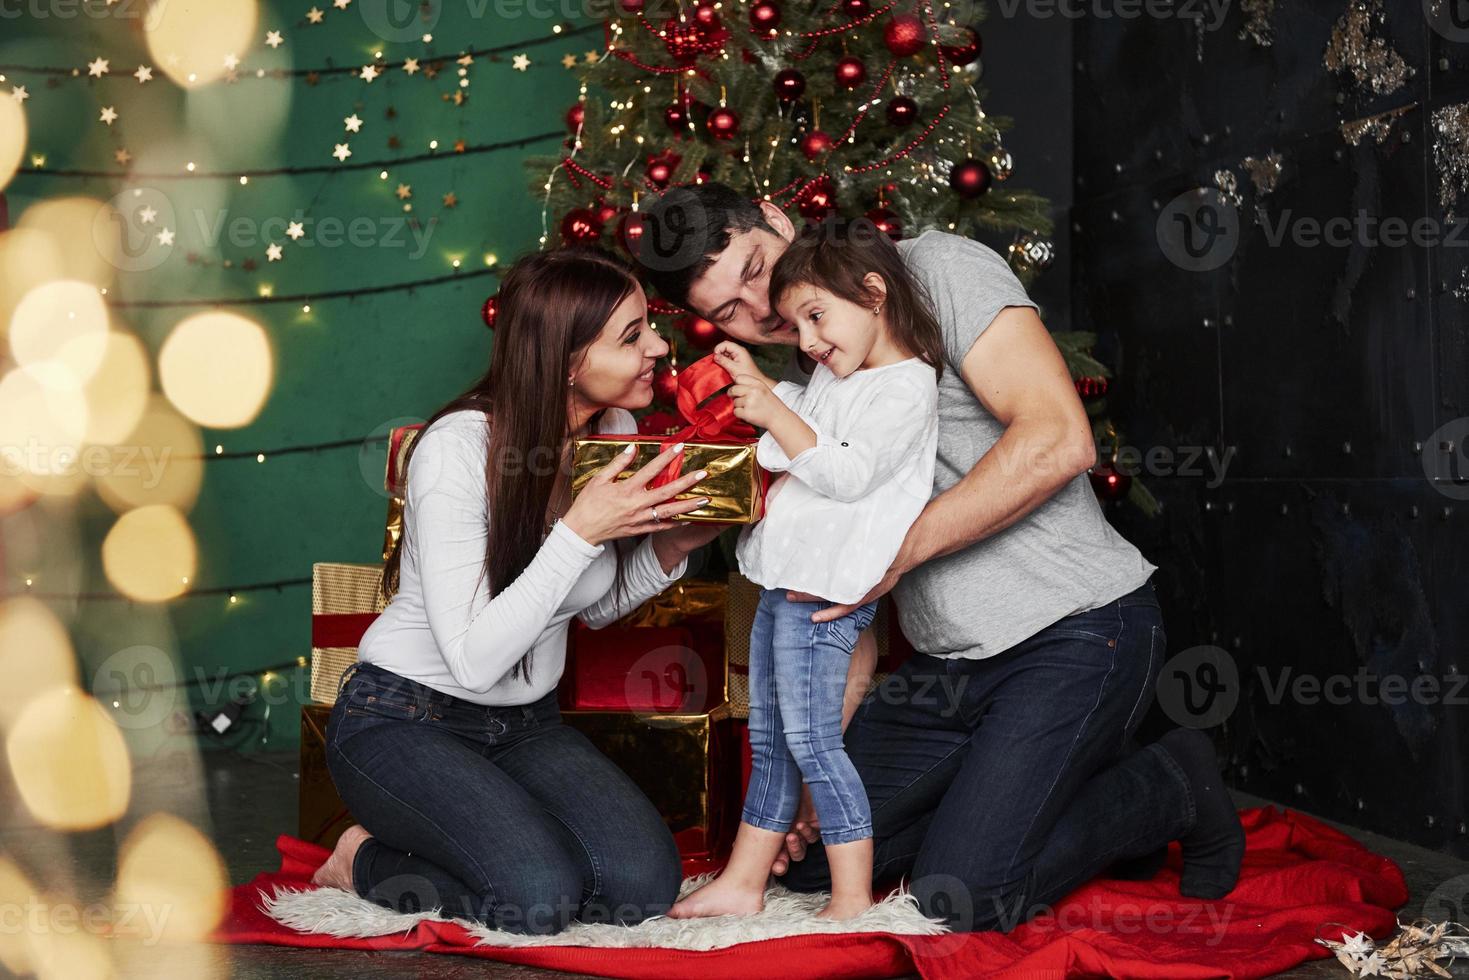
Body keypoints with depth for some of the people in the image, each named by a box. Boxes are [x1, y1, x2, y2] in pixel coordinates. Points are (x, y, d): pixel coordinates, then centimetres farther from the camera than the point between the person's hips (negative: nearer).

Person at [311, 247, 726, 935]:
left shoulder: (615, 432, -3)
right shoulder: (457, 447, -24)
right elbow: (474, 658, -27)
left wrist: (669, 549, -9)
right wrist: (580, 532, -31)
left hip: (525, 724, 7)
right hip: (404, 719, -7)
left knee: (645, 883, -16)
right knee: (542, 893, -28)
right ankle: (365, 860, 2)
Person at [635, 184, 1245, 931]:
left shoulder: (938, 269, -9)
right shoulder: (792, 392, 12)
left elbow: (1060, 440, -22)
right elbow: (840, 598, 12)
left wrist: (904, 544, -24)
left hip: (1078, 626, -8)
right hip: (949, 668, 8)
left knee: (957, 897, -17)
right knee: (809, 856, 5)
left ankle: (1168, 789, 7)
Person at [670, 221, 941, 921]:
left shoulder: (906, 388, -12)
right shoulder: (836, 377, 15)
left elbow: (845, 474, -21)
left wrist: (776, 415, -19)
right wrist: (757, 384, 20)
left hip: (824, 595, -10)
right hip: (783, 586, 10)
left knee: (811, 743, -8)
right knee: (769, 742, 15)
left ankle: (854, 898, 1)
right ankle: (742, 883, 23)